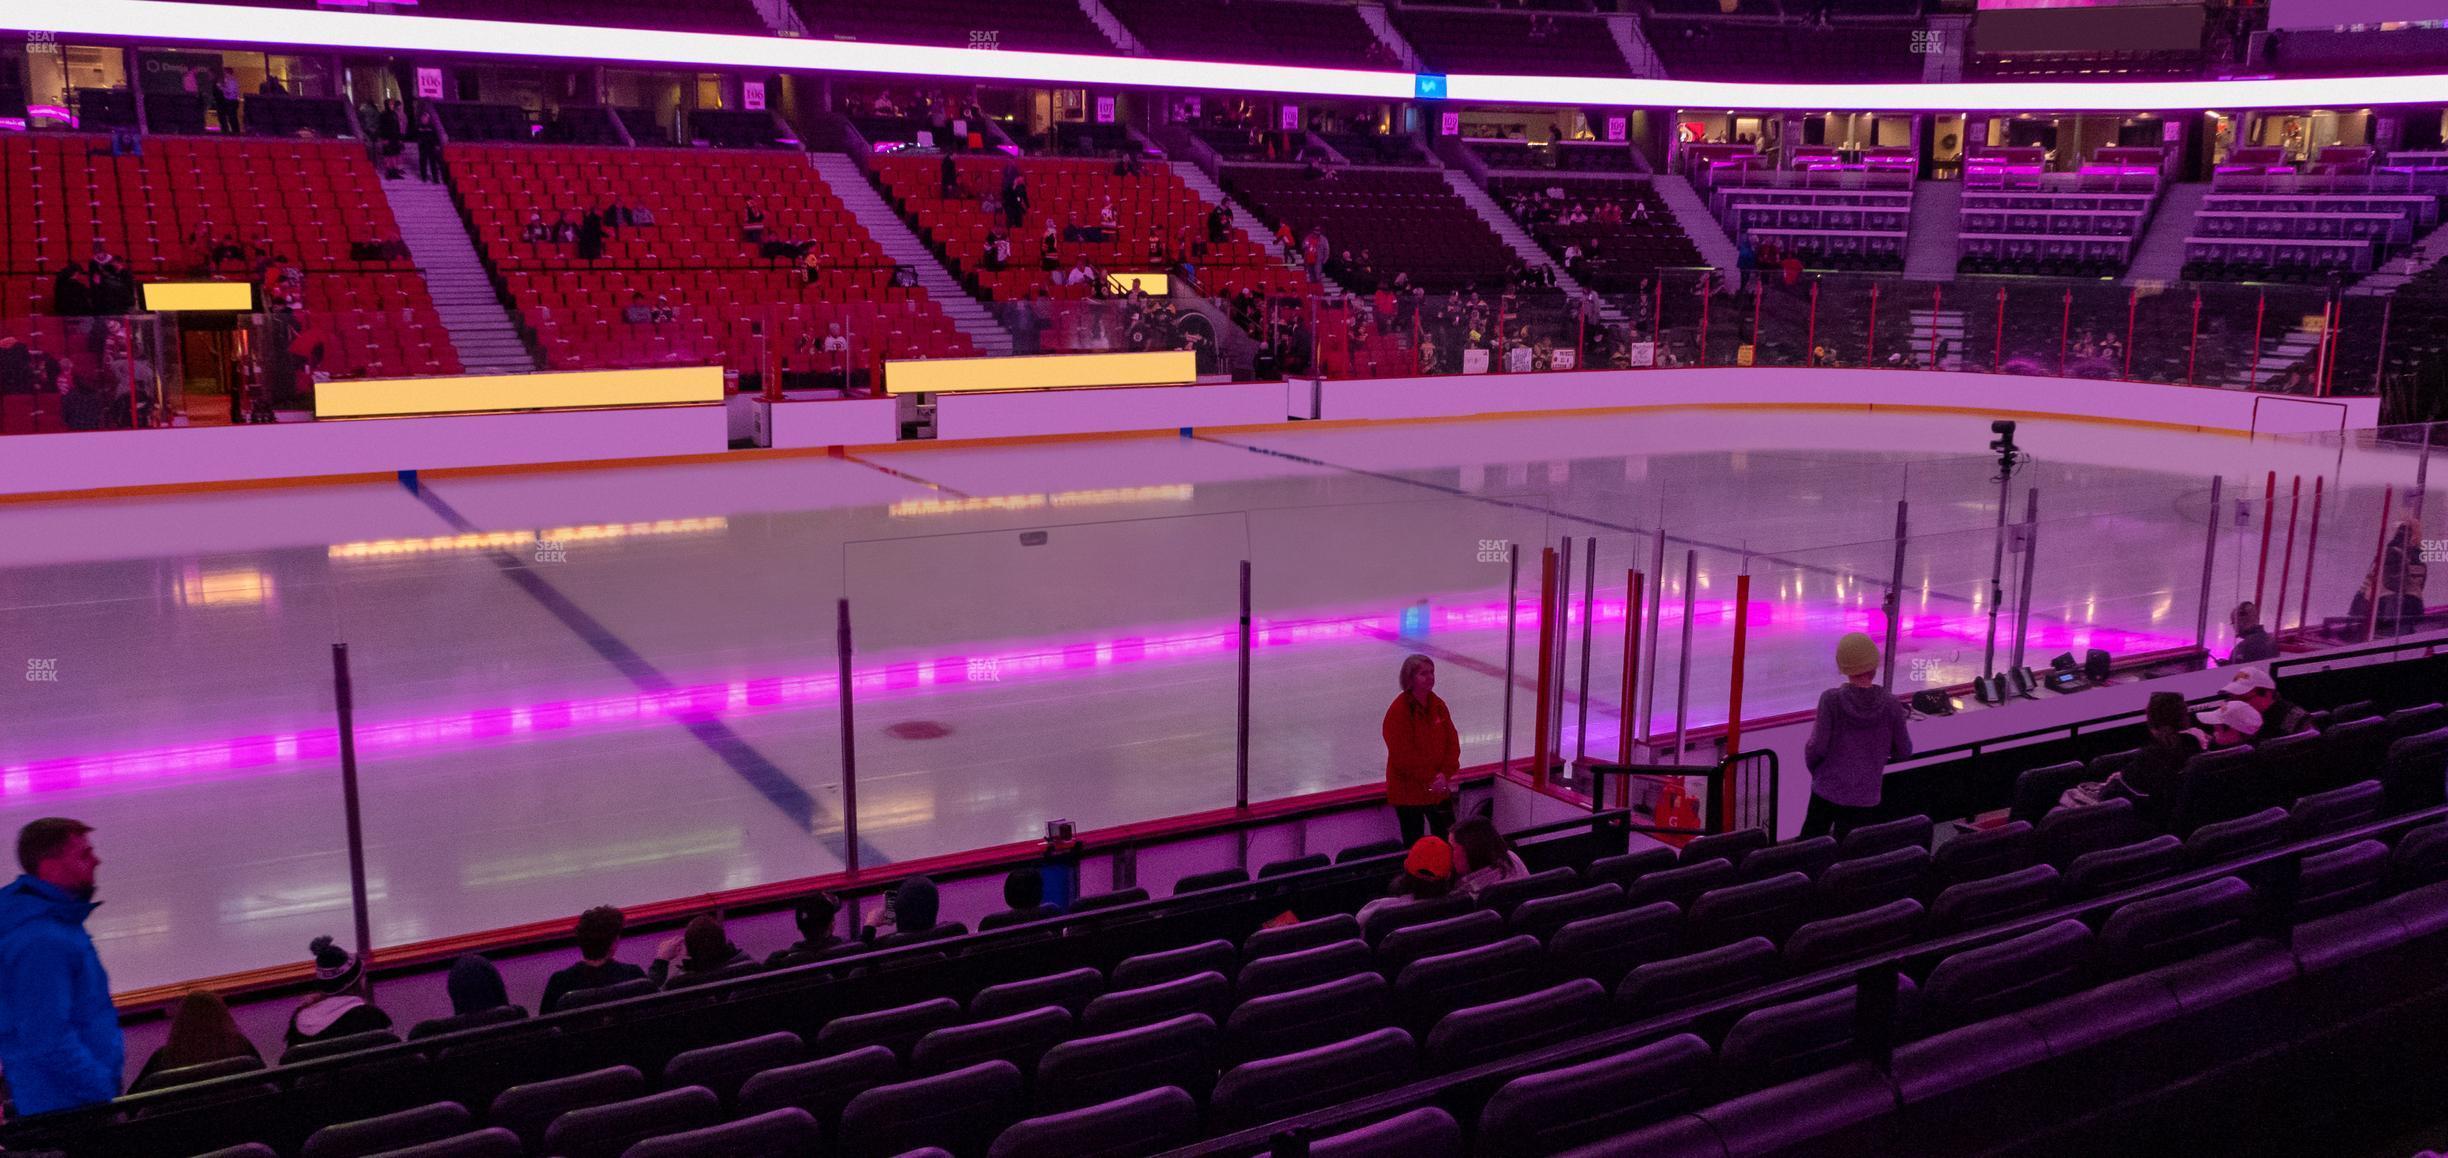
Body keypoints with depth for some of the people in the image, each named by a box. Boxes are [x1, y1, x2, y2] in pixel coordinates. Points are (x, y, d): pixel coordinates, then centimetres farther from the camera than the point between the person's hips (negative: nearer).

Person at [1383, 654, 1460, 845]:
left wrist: (1445, 774, -11)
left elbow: (1452, 741, 3)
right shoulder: (1398, 711, -19)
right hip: (1408, 792, -6)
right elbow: (1403, 756, -22)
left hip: (1440, 789, 6)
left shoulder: (1437, 705, 1)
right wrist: (1430, 778, -18)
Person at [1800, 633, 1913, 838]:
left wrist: (1813, 768, 8)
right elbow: (1904, 751, 1)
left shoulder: (1831, 699, -13)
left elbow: (1818, 746, -13)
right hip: (1865, 797, 1)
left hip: (1827, 791, -1)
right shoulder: (1890, 704, -7)